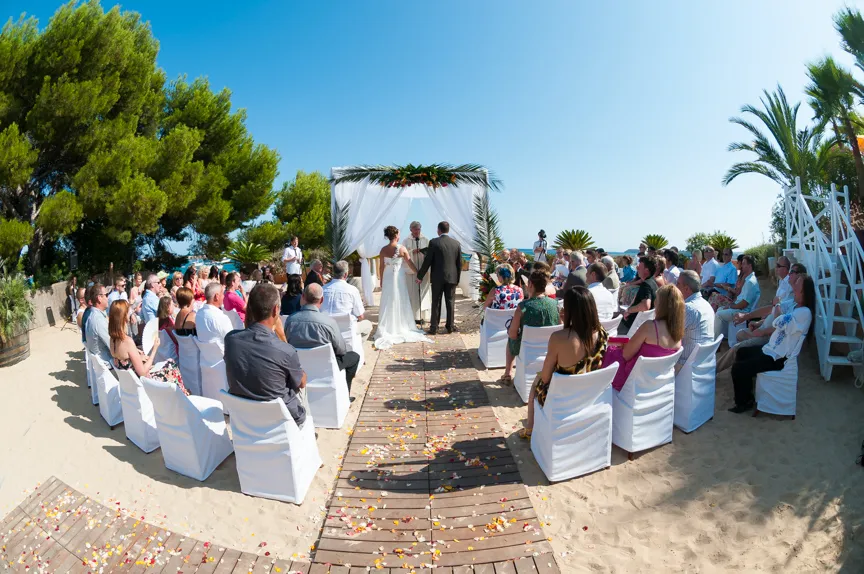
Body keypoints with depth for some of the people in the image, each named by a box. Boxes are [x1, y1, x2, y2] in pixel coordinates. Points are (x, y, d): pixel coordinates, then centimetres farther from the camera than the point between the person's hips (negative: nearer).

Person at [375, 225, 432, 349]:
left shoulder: (383, 250, -2)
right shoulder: (402, 249, -9)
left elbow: (381, 267, 3)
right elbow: (410, 263, -3)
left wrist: (381, 280, 14)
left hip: (387, 278, 2)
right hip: (399, 278, -2)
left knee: (388, 304, 8)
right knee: (400, 303, 9)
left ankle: (386, 330, 8)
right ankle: (402, 328, 16)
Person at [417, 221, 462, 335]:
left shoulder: (433, 242, -8)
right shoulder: (456, 243, 2)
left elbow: (427, 261, -8)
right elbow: (459, 263, 6)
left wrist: (420, 276, 2)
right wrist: (457, 278, 16)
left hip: (437, 278, -2)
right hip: (452, 277, 2)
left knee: (436, 303, 5)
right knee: (450, 302, 9)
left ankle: (434, 327, 7)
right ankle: (450, 326, 14)